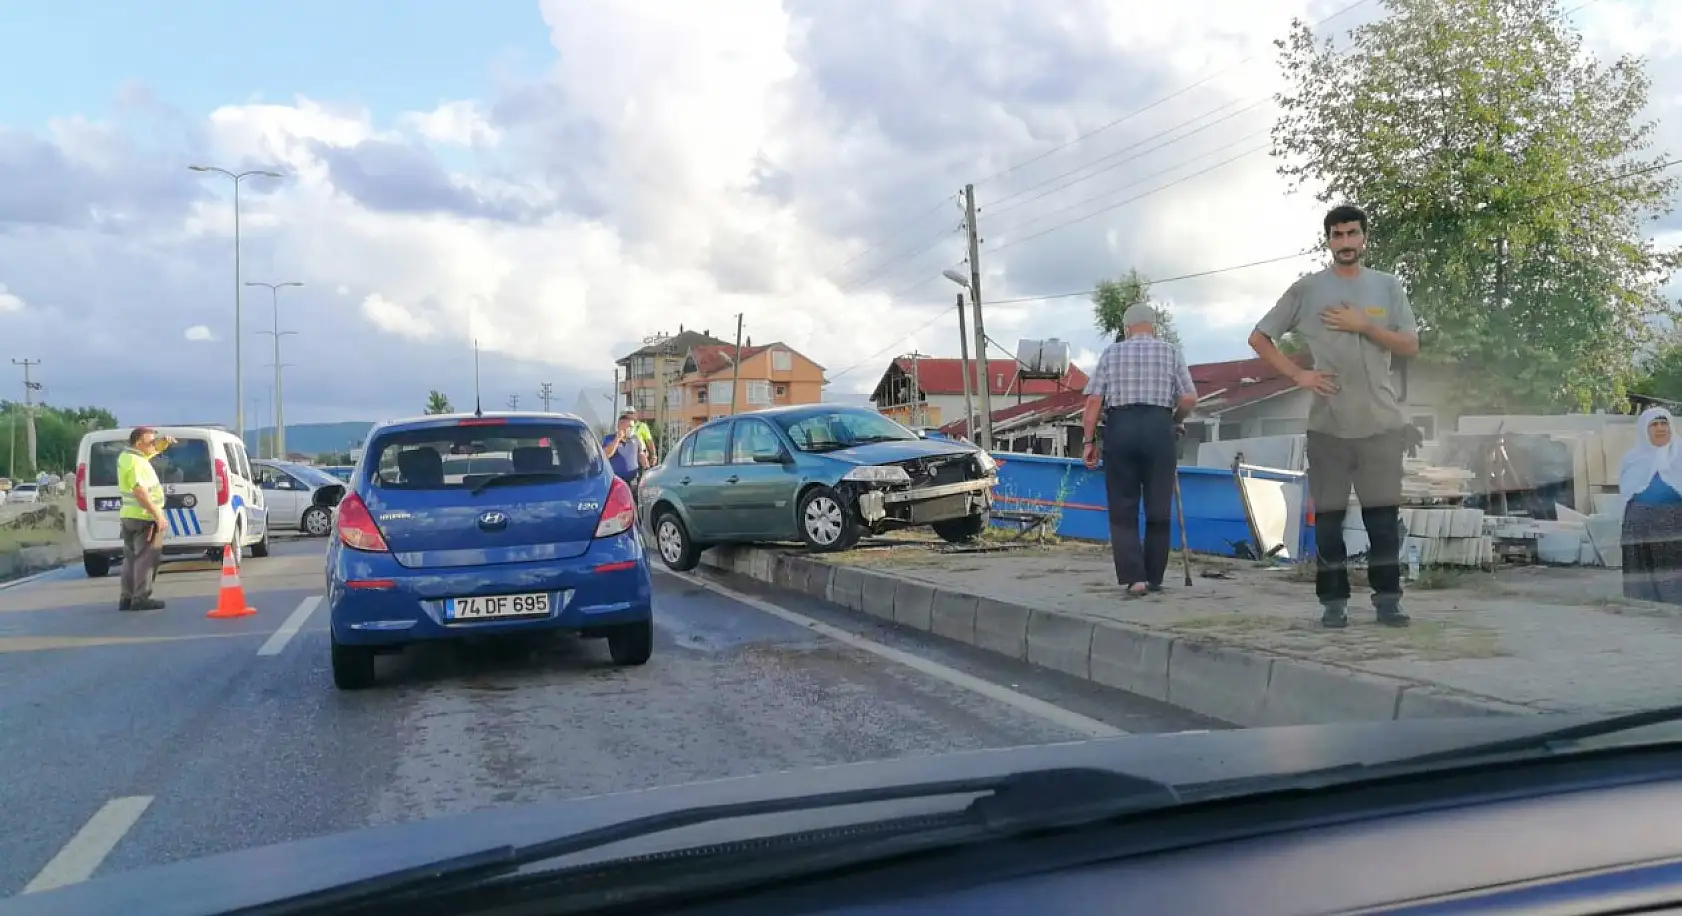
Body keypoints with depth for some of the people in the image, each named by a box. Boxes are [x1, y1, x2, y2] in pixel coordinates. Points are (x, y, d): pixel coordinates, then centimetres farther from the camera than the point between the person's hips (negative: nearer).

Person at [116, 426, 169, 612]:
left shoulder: (126, 456, 11)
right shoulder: (136, 462, -19)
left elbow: (152, 450, 28)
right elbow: (141, 493, -26)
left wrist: (163, 443, 5)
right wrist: (158, 516, -25)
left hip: (129, 515, 10)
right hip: (144, 517, -10)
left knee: (131, 557, 14)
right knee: (146, 558, -6)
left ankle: (126, 598, 17)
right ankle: (141, 599, -6)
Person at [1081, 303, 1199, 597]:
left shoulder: (1111, 353, 10)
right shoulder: (1171, 352, 11)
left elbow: (1093, 401, 1)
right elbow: (1189, 399, 3)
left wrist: (1089, 441, 4)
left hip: (1119, 428, 0)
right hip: (1159, 428, 0)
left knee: (1123, 509, 4)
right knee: (1158, 509, 8)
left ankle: (1134, 577, -7)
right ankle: (1154, 579, 13)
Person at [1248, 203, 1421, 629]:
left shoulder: (1388, 286, 8)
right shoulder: (1306, 289, 3)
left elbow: (1410, 346, 4)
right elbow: (1258, 338, 5)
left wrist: (1364, 325, -10)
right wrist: (1298, 374, -4)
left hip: (1382, 422, 1)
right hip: (1328, 423, -1)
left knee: (1383, 513, 3)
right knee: (1328, 516, 2)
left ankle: (1387, 599, 12)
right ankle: (1333, 601, 10)